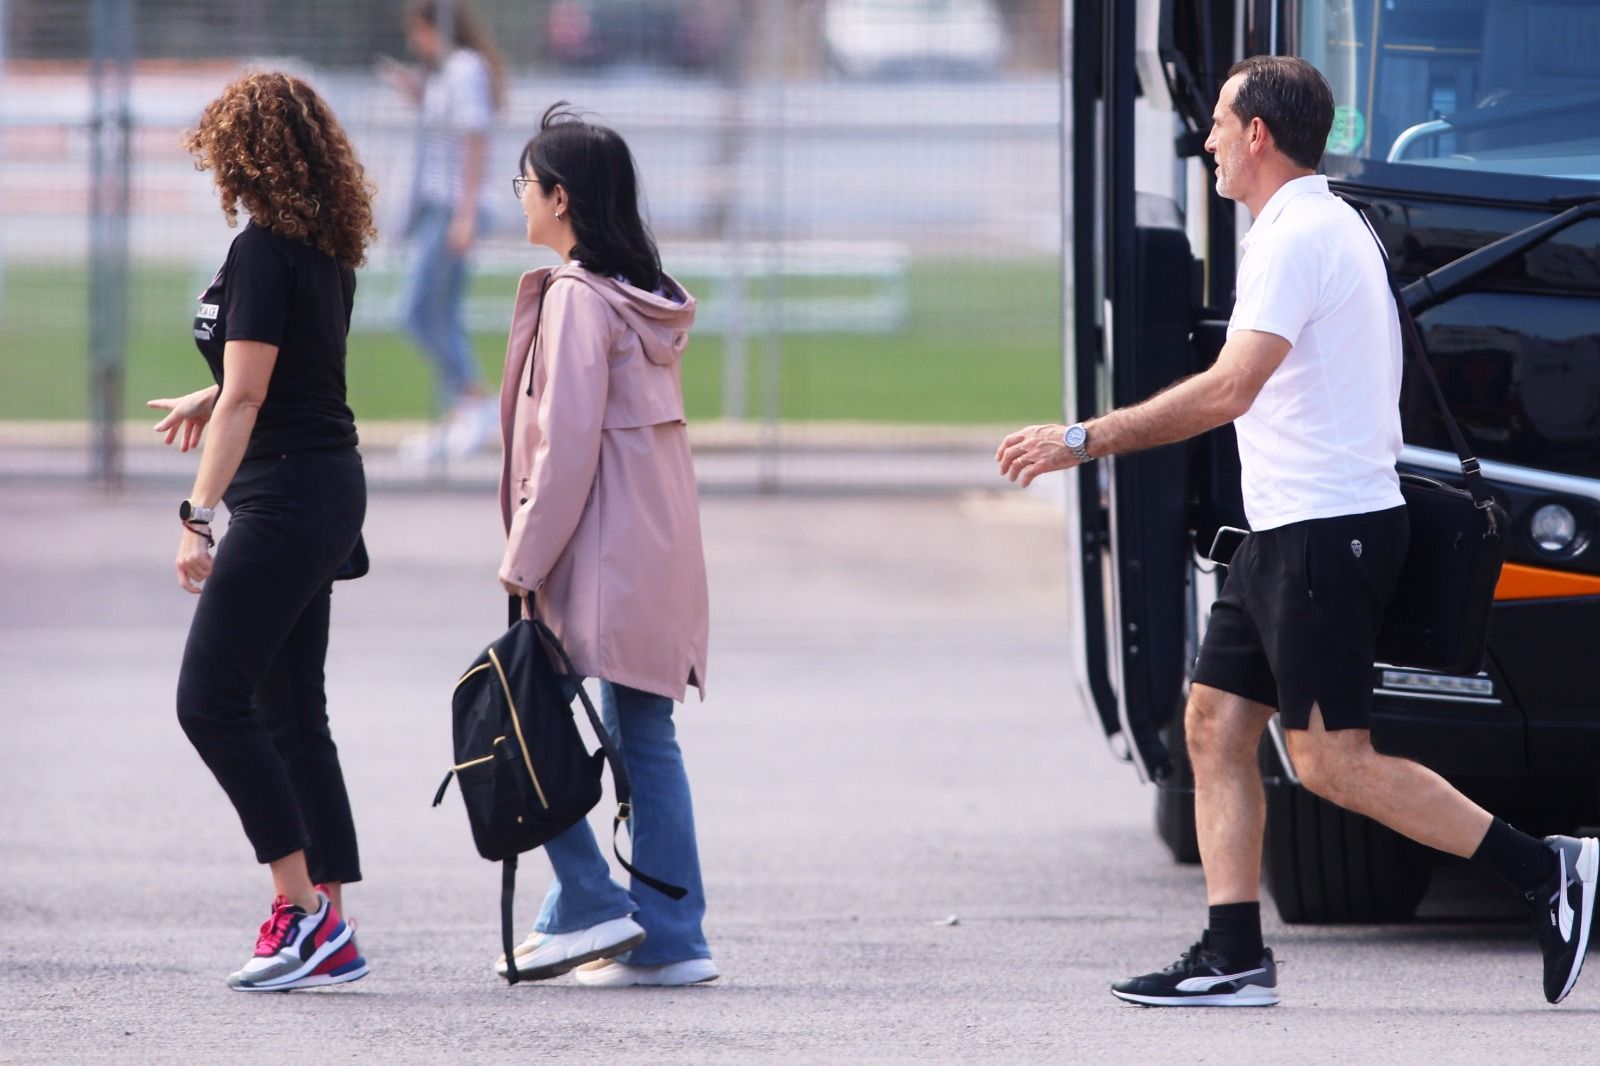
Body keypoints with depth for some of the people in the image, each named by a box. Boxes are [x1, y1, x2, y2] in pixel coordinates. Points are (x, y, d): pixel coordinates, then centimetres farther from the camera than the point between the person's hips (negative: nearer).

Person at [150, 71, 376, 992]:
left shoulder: (263, 251, -15)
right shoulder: (327, 251, 12)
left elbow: (245, 398, -20)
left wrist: (198, 514, -21)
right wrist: (210, 401, 42)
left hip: (285, 494, -9)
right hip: (331, 484, 9)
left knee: (211, 701, -8)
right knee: (291, 712, 11)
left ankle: (304, 905, -9)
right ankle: (329, 931, 10)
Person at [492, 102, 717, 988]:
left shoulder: (577, 298, -13)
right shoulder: (646, 298, 14)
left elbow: (567, 444, -17)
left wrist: (524, 560, -12)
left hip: (600, 551, -9)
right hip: (661, 550, 9)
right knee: (644, 736, 8)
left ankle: (589, 905, -4)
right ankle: (669, 939, 7)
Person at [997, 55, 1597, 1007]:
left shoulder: (1296, 240, -16)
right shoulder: (1334, 227, 17)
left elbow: (1228, 391, -26)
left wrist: (1087, 441, -25)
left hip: (1327, 529, -10)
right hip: (1291, 529, 10)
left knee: (1332, 762, -9)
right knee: (1216, 724, 7)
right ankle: (1235, 957, 5)